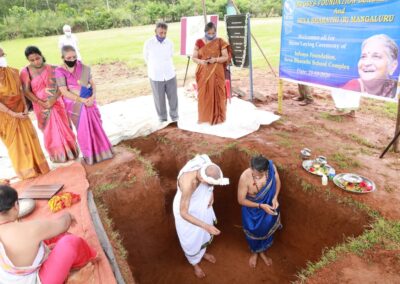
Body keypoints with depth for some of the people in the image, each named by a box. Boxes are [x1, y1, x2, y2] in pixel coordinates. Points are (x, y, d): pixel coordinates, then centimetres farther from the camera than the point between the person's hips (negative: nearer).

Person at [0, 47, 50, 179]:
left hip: (20, 112, 4)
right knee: (15, 144, 8)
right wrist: (13, 114, -17)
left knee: (30, 138, 10)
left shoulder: (12, 72, -2)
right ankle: (26, 172, 22)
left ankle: (38, 167, 26)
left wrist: (25, 106, -4)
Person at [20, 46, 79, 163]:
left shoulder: (52, 69, -5)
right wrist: (41, 103, -16)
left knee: (64, 129, 7)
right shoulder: (25, 72, -6)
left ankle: (69, 152, 26)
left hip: (57, 104, 0)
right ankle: (57, 155, 26)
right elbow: (26, 91, -8)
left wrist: (53, 100, -18)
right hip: (42, 107, 0)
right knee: (49, 131, 10)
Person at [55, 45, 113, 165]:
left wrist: (93, 96, -17)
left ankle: (100, 151, 29)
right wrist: (83, 100, -21)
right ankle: (89, 155, 23)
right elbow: (64, 92, -16)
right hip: (75, 105, -3)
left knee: (96, 127, 11)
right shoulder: (60, 71, -12)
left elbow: (92, 83, 1)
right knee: (83, 130, 7)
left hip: (90, 102, 3)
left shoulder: (83, 67, -1)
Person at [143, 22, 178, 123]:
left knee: (173, 97, 11)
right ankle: (162, 118, 26)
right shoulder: (148, 43, -9)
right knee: (159, 99, 8)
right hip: (156, 76, -2)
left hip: (170, 75, 2)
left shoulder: (170, 43, -4)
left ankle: (174, 116, 32)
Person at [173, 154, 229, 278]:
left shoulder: (206, 166, -28)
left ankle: (202, 252, 61)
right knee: (191, 239, 20)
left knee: (204, 233, 29)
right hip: (187, 211, -5)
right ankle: (195, 263, 51)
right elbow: (183, 213, -34)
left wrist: (211, 194, -11)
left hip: (202, 205, 6)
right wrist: (206, 226, -38)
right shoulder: (187, 184, -45)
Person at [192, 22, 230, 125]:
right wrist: (200, 61, -19)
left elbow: (226, 57, -2)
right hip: (203, 73, 1)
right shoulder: (199, 42, 2)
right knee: (204, 95, 3)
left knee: (217, 94, 2)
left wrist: (215, 59, -20)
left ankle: (217, 116, 15)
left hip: (217, 73, -1)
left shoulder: (220, 42, -1)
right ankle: (205, 116, 16)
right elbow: (194, 57, 3)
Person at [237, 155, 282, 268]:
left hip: (269, 206, 3)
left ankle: (262, 251, 56)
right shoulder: (245, 177, -37)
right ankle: (254, 252, 55)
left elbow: (277, 182, -5)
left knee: (266, 230, 26)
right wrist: (260, 206, -29)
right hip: (252, 210, -3)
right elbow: (241, 200, -23)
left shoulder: (272, 167, -28)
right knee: (253, 232, 23)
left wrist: (275, 197, -19)